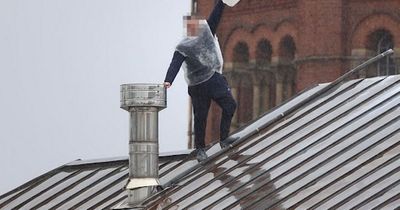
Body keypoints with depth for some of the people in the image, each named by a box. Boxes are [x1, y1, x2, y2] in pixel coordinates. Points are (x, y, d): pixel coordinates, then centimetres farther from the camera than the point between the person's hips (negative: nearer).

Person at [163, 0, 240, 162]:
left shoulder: (207, 31, 7)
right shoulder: (183, 47, -6)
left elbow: (215, 16, -1)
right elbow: (175, 64, -17)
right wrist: (168, 80, -31)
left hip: (215, 78, 4)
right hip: (198, 85, -4)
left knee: (230, 105, -6)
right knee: (200, 116, 1)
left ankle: (224, 139, 1)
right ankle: (200, 149, 11)